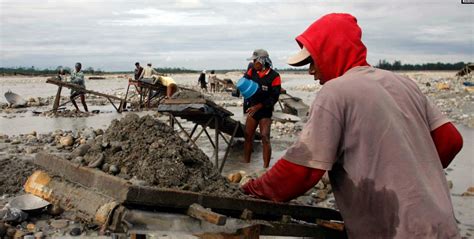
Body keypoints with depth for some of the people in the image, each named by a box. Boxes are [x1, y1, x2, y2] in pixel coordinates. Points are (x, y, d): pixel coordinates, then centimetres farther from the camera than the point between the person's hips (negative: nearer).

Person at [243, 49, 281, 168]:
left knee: (265, 138, -12)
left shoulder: (274, 76, -14)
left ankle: (266, 167, -9)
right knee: (248, 136, 9)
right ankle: (246, 164, 21)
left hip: (265, 111, -5)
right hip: (252, 109, 5)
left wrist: (258, 106, -24)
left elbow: (274, 97, -17)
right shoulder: (252, 71, 1)